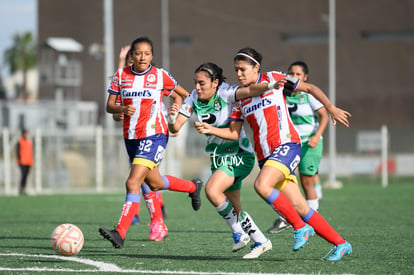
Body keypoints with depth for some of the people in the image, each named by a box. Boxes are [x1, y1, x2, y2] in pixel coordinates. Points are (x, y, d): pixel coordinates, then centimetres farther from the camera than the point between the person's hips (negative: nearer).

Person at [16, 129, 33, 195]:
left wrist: (31, 161, 11)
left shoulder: (30, 142, 13)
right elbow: (18, 152, -11)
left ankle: (24, 190, 6)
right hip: (22, 162, -6)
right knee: (23, 175, -15)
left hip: (28, 162, 6)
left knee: (26, 175, 4)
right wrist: (20, 160, -19)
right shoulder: (19, 142, -7)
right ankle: (20, 190, -13)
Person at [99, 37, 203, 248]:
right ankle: (193, 187, 48)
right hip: (131, 136, 5)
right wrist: (122, 109, -19)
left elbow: (179, 95, 12)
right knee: (154, 183, 20)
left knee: (133, 182, -19)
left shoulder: (160, 76, -4)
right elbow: (109, 106, 2)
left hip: (154, 136, -5)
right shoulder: (121, 75, 2)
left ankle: (120, 233, -20)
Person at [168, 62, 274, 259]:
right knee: (234, 210, 8)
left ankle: (239, 232, -10)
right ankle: (261, 241, 23)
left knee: (212, 190, -25)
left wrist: (269, 86, -55)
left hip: (239, 155, -7)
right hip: (218, 157, 7)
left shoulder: (225, 94, -18)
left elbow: (248, 91, -36)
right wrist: (172, 118, -28)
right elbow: (175, 128, -5)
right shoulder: (193, 99, -2)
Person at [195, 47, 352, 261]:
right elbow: (233, 133, 15)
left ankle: (300, 227, -14)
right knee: (300, 208, 0)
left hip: (286, 145, -6)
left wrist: (331, 108, -2)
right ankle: (340, 244, 10)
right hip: (264, 155, 6)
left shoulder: (273, 79, 0)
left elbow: (309, 88, 5)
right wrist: (210, 129, -1)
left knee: (261, 185, -29)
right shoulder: (240, 97, 14)